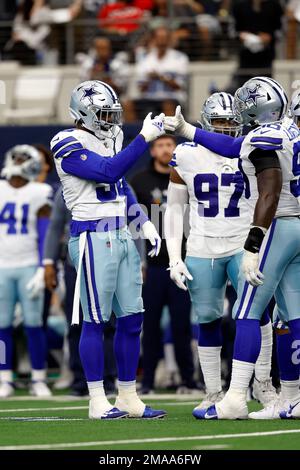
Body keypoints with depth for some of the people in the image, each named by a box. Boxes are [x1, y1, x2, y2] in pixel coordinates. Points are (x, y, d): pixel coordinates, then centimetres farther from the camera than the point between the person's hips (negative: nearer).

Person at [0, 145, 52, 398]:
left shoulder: (39, 194, 0)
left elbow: (44, 235, -1)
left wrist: (42, 270, -8)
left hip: (29, 266, -2)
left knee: (33, 324, -3)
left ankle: (39, 380, 4)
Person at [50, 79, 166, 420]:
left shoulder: (108, 141, 15)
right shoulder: (69, 146, -11)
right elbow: (108, 171, -23)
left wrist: (144, 223, 13)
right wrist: (144, 138, -22)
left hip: (122, 236, 8)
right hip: (93, 238, -8)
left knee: (131, 318, 8)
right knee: (95, 321, -4)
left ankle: (128, 397, 15)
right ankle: (97, 401, 1)